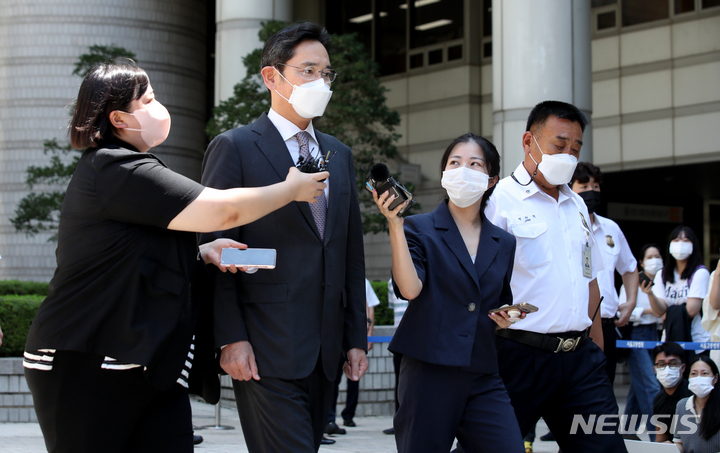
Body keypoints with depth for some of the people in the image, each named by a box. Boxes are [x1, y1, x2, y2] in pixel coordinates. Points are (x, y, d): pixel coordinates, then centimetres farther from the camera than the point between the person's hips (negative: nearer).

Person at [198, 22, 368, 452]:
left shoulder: (340, 154, 17)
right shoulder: (234, 147, -2)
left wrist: (356, 337, 13)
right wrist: (231, 338, -13)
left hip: (325, 351, 6)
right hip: (265, 351, -6)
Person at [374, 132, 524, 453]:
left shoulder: (504, 244, 15)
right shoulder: (420, 229, 3)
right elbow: (409, 288, -14)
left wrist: (506, 318, 3)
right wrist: (394, 223, -18)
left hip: (483, 378, 3)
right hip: (429, 370, -3)